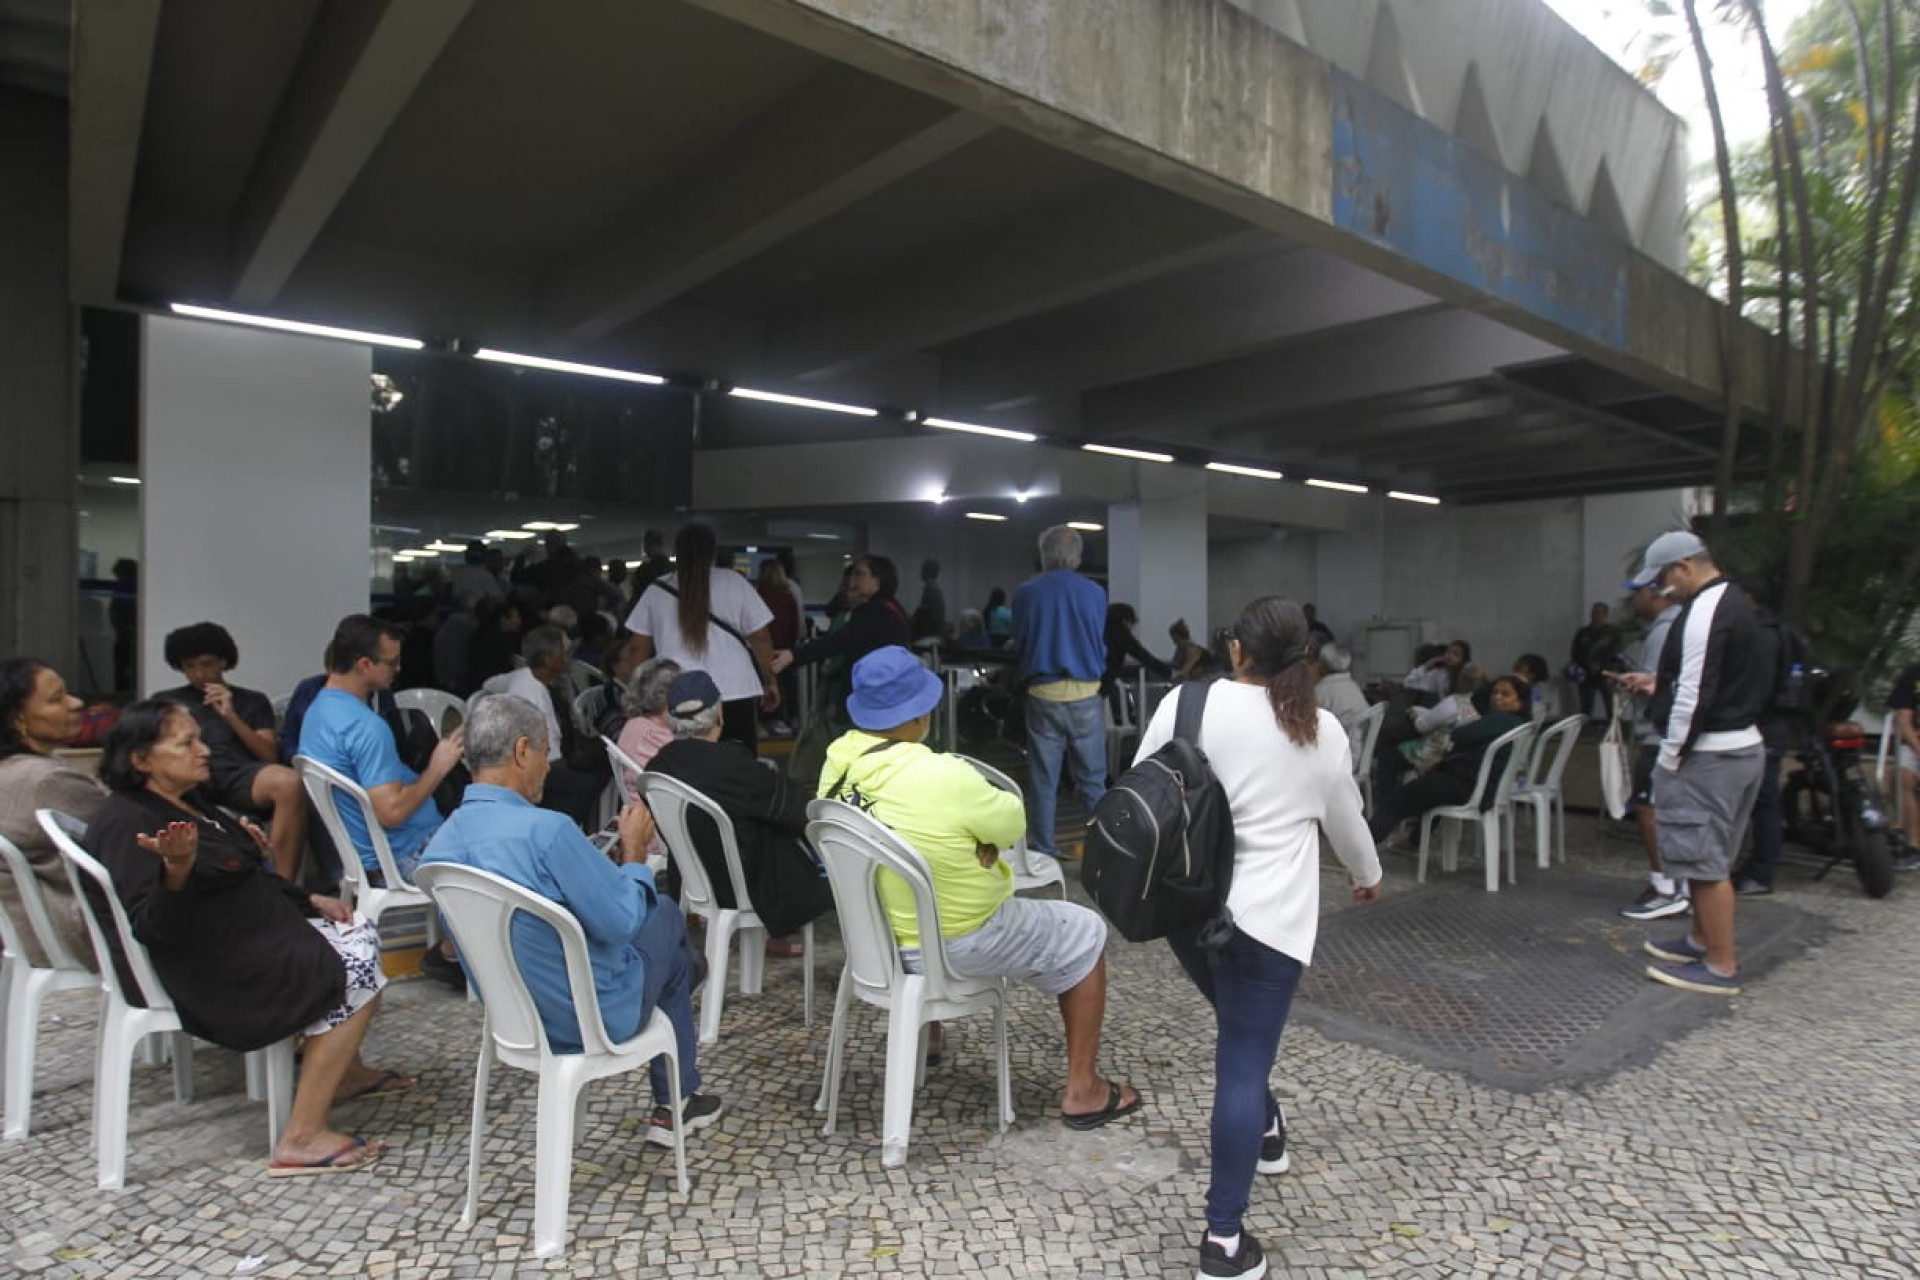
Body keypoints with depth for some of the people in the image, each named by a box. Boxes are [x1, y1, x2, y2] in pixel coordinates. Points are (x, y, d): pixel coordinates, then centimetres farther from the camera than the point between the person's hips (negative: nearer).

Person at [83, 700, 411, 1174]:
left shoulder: (190, 803, 13)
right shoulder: (127, 825, -18)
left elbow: (248, 881, 23)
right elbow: (154, 929, -26)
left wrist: (311, 900, 13)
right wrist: (177, 868, -43)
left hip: (250, 933, 11)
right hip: (208, 969, -11)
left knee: (361, 933, 11)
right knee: (356, 976, -19)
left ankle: (347, 1071, 24)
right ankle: (302, 1139, -16)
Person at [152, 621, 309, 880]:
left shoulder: (253, 701, 26)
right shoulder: (165, 701, 29)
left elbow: (270, 756, 13)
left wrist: (231, 716, 2)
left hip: (239, 775, 0)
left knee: (289, 782, -37)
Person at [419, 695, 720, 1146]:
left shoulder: (439, 845, -5)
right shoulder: (546, 830, -31)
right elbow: (623, 922, -24)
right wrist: (635, 848, -7)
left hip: (509, 1013, 8)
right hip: (592, 1016, -7)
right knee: (665, 914, 19)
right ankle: (677, 1102, 31)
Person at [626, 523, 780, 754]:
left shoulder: (655, 591, 8)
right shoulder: (734, 583, 2)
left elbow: (640, 648, 10)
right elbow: (759, 638, 2)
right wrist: (770, 681, 12)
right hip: (735, 693, -1)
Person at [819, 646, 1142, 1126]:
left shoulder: (837, 761, -9)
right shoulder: (944, 777, -32)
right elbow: (1013, 821, -14)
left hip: (876, 932, 7)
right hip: (956, 944, -7)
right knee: (1085, 934, 12)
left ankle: (925, 1036, 49)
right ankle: (1082, 1090, 20)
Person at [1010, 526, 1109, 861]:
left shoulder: (1024, 593, -2)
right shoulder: (1095, 593, -2)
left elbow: (1018, 646, 8)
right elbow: (1101, 646, 9)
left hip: (1042, 695, 0)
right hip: (1085, 696, 0)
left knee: (1043, 782, 8)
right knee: (1093, 780, 8)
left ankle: (1042, 854, 13)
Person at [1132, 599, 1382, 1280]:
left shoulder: (1186, 703, -3)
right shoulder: (1323, 731, -1)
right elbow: (1346, 821, 13)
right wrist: (1367, 875, 33)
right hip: (1265, 917, -2)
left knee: (1240, 1035, 27)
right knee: (1243, 1063, 1)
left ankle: (1265, 1127, 48)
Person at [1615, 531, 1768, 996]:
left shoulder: (1703, 611, -19)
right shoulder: (1736, 603, 14)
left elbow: (1696, 694, -23)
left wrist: (1669, 758, -16)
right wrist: (1657, 684, 17)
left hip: (1709, 753, -11)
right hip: (1743, 743, 11)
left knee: (1705, 859, -1)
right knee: (1710, 856, 21)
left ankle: (1721, 966, 7)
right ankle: (1703, 939, 34)